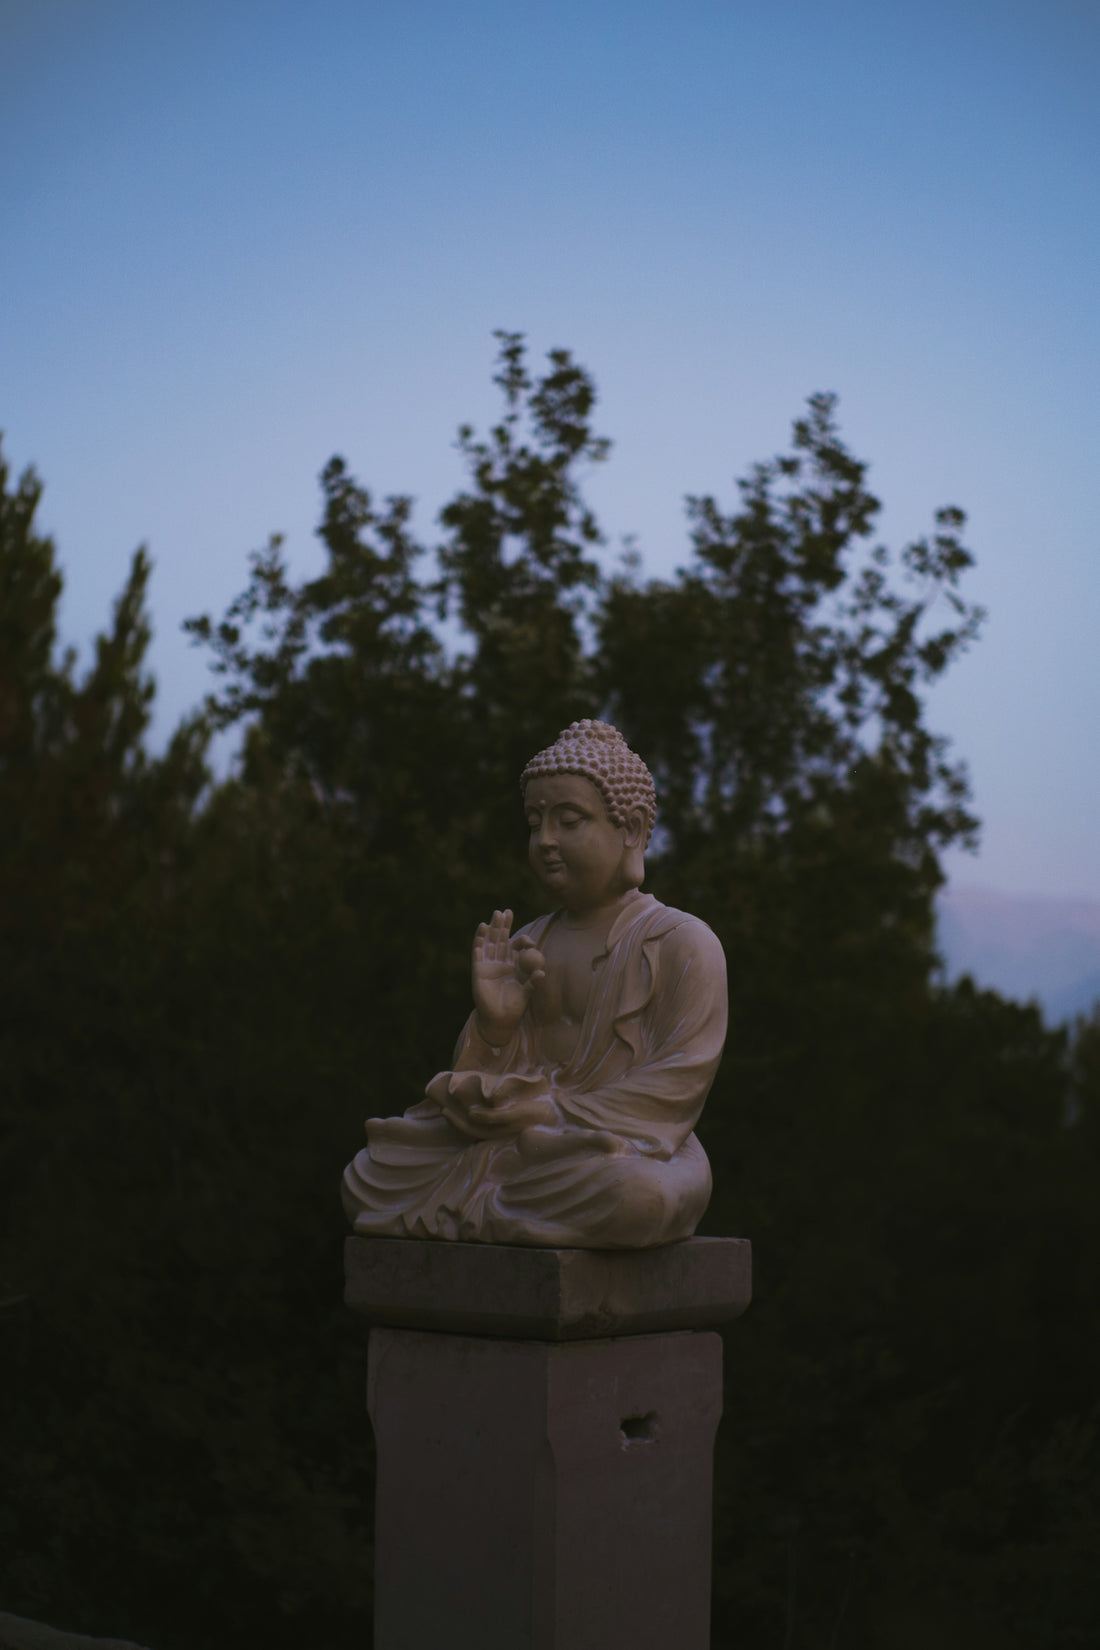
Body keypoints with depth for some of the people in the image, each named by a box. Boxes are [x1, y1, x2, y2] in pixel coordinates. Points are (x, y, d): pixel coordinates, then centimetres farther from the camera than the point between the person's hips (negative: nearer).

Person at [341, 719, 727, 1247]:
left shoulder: (683, 943, -3)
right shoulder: (524, 947, 14)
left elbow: (676, 1084, -13)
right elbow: (479, 1081, 9)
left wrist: (554, 1110, -19)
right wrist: (493, 1025, -14)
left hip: (633, 1150, -4)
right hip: (528, 1146, 4)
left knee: (635, 1195, -42)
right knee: (367, 1182, -15)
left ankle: (468, 1211, -18)